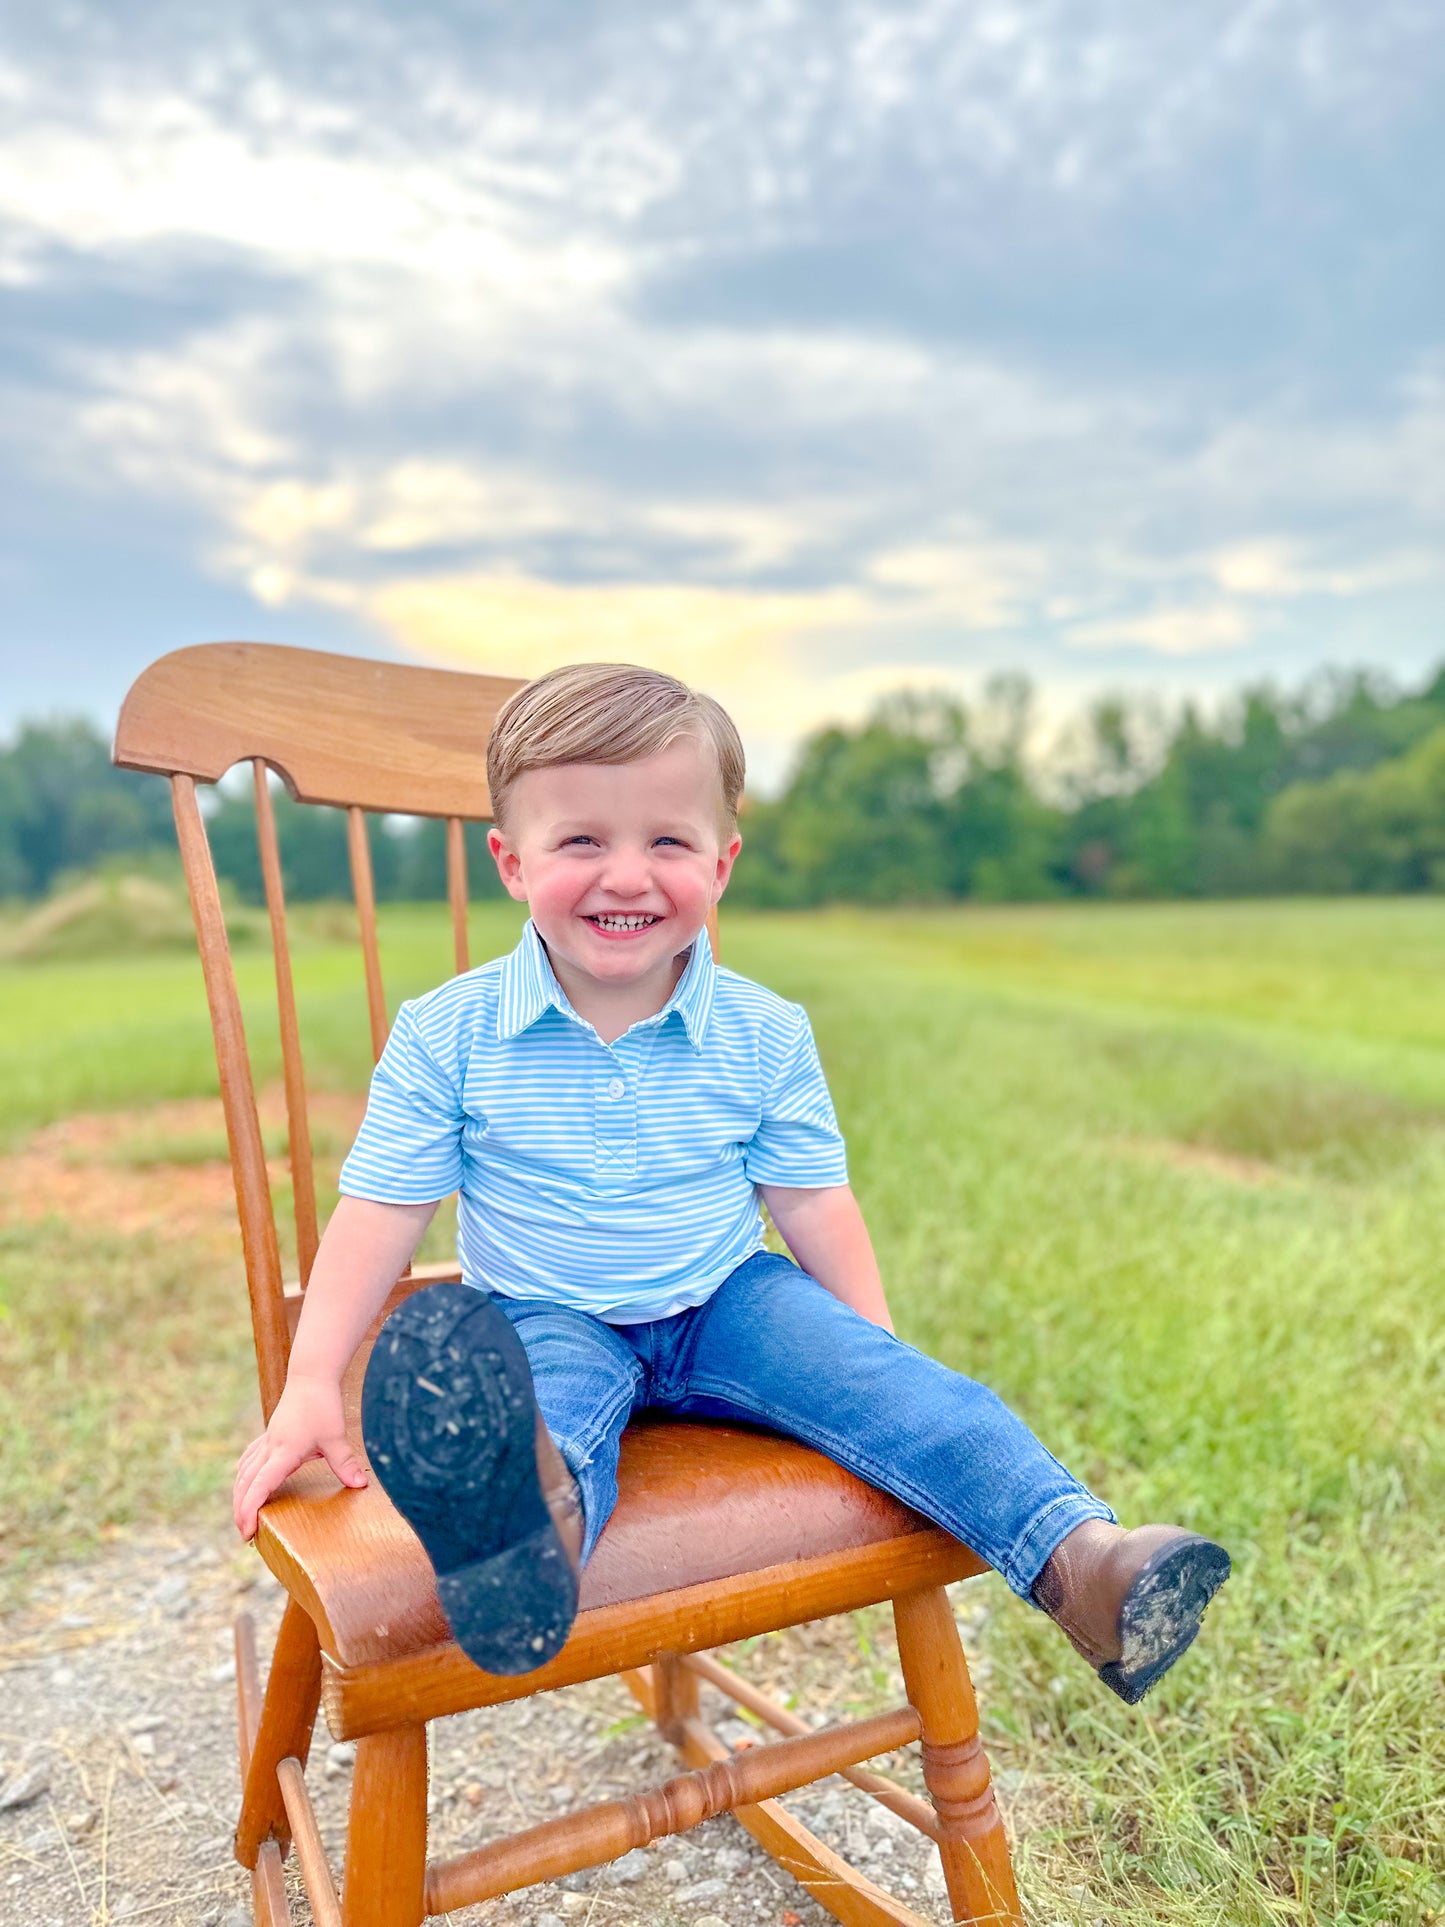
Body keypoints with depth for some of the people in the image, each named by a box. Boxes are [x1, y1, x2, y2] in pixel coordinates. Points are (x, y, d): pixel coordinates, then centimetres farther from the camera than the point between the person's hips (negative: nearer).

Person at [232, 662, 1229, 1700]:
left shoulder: (765, 1037, -5)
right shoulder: (447, 1036, -10)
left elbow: (812, 1203, 1)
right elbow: (381, 1210, -7)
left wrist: (879, 1355, -6)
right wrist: (311, 1387, -12)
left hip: (727, 1302, 3)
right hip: (549, 1322, -3)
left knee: (903, 1387, -20)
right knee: (550, 1390, -37)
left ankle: (1079, 1557, -26)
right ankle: (537, 1516, -68)